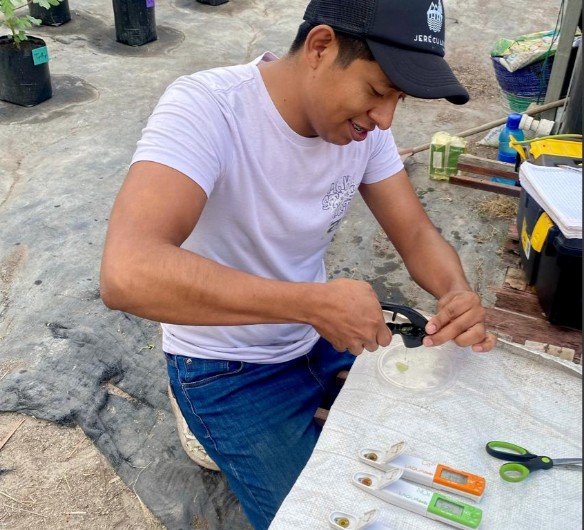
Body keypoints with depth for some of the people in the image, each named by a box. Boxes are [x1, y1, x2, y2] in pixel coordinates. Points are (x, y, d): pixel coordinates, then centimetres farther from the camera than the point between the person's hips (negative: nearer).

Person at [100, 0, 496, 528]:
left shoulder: (361, 122, -10)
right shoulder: (205, 109, -30)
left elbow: (416, 234, -4)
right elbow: (127, 272, -43)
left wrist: (458, 294, -25)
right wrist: (316, 302, -43)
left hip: (321, 333, 6)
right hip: (231, 369, -5)